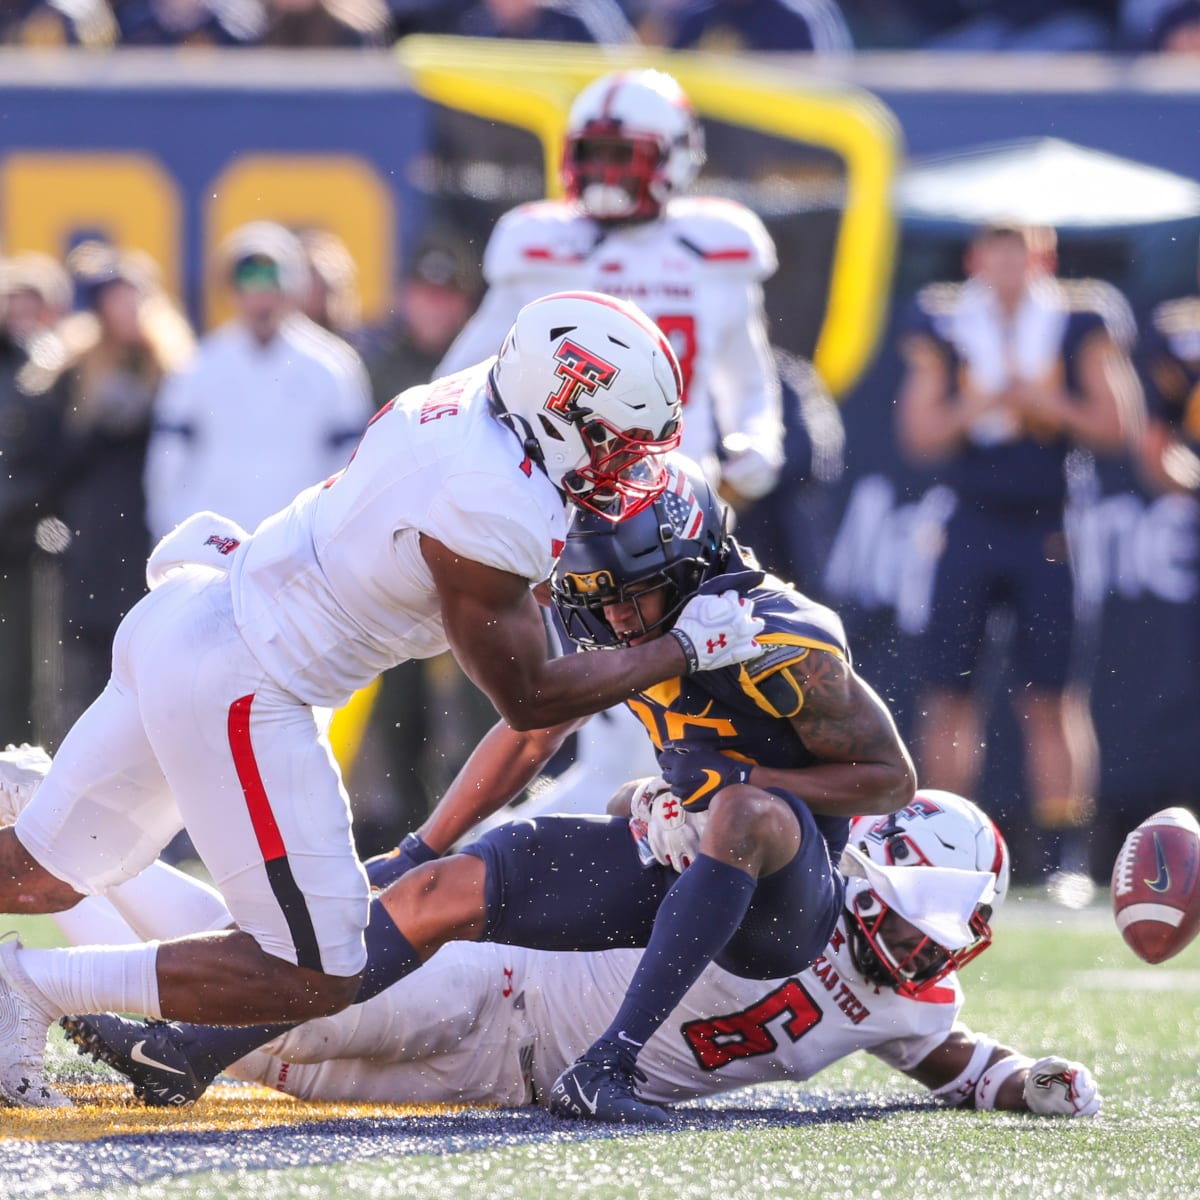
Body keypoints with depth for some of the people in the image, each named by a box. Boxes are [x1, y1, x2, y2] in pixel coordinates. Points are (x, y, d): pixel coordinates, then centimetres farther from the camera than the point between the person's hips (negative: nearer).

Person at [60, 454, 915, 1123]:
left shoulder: (783, 646, -22)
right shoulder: (620, 640, -1)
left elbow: (891, 778, -14)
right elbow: (529, 737, 15)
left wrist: (737, 782, -23)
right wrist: (414, 854, 15)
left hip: (787, 904, -7)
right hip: (679, 865, 7)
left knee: (745, 814, -40)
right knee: (446, 890, -4)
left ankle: (611, 1062, -43)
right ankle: (197, 1054, -5)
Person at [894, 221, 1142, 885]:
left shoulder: (1079, 325, 0)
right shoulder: (943, 327, 2)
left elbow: (1115, 424, 0)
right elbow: (919, 434, 2)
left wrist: (1050, 405, -15)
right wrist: (974, 407, -16)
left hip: (1048, 529, -1)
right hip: (970, 527, 1)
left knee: (1050, 699, -2)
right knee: (947, 692, -1)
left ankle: (1051, 854, 3)